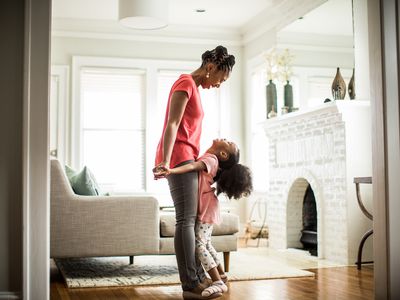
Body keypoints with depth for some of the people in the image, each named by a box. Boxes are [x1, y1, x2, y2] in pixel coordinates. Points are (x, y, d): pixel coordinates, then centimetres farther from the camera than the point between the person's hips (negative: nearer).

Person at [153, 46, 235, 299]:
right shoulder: (186, 83, -8)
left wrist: (197, 159, 22)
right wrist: (165, 161, -26)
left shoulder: (194, 86, 20)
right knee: (186, 220, -12)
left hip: (186, 159, 10)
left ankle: (198, 276, 13)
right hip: (178, 157, -10)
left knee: (191, 219, 9)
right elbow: (172, 125, -18)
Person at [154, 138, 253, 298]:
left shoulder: (210, 159, -16)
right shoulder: (209, 158, 13)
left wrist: (171, 170, -48)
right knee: (206, 244, 18)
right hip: (205, 209, 10)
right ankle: (221, 275, 29)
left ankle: (218, 283, -17)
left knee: (199, 244, -15)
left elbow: (193, 166, -33)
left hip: (206, 209, -10)